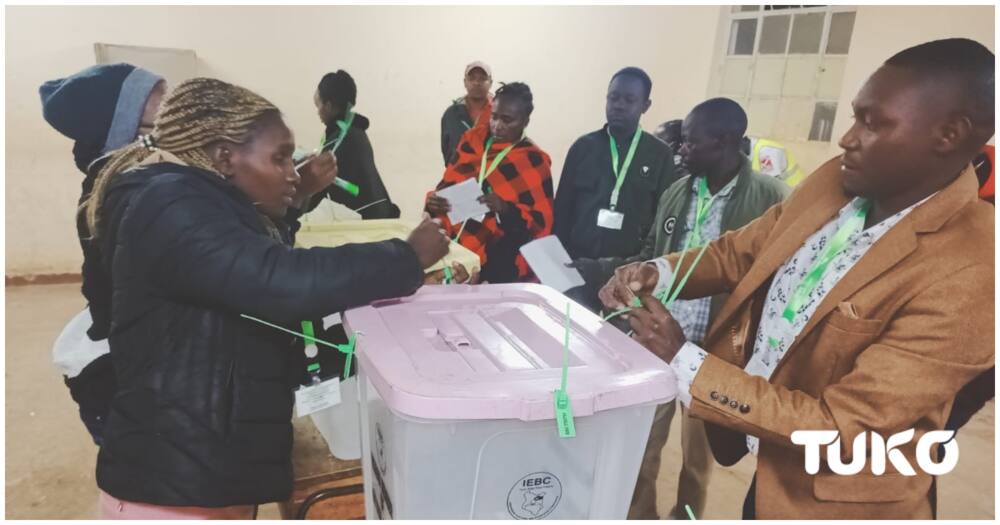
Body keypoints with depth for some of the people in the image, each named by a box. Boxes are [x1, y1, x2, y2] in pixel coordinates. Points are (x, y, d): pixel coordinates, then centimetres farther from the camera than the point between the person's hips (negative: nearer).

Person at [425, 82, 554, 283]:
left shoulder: (534, 162, -1)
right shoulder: (474, 139, 10)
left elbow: (541, 222, -2)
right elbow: (448, 184, 15)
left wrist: (505, 209, -19)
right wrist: (434, 201, -6)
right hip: (449, 243, 4)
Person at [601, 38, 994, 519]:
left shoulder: (968, 277, -28)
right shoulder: (833, 181, -7)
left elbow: (838, 428, -27)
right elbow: (738, 252, 5)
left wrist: (682, 361, -28)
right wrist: (656, 273, -14)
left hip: (827, 497, -5)